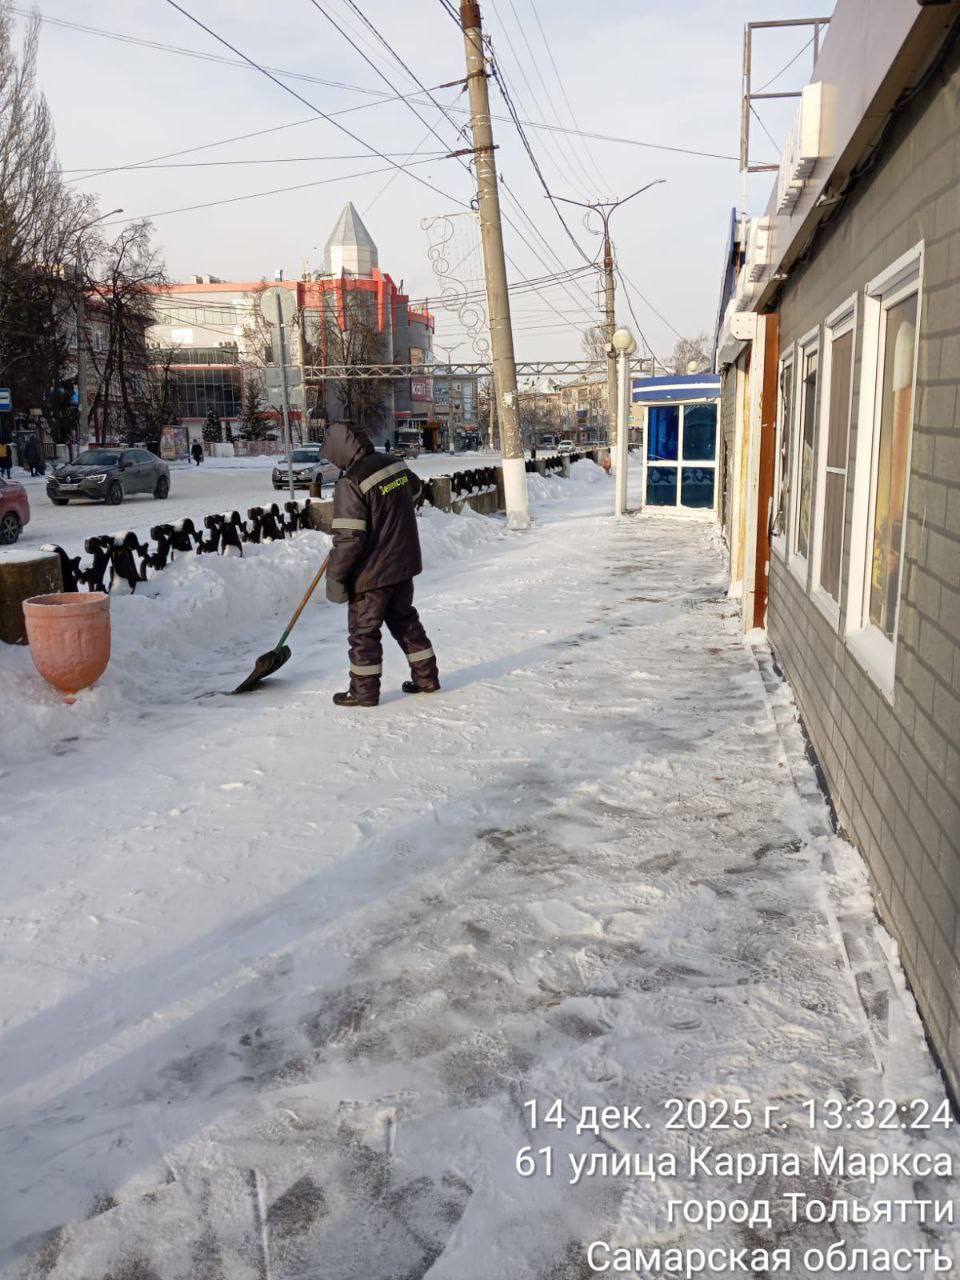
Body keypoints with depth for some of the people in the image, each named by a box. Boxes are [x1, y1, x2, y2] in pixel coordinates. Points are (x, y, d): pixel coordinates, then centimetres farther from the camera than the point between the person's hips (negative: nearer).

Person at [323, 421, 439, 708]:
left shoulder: (350, 484, -21)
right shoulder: (397, 466, 1)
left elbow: (349, 538, -23)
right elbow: (415, 491, 23)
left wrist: (336, 575, -13)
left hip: (372, 571, -7)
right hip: (404, 564, 7)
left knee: (364, 629, 6)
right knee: (404, 619, 21)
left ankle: (364, 691, 13)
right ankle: (426, 677, 26)